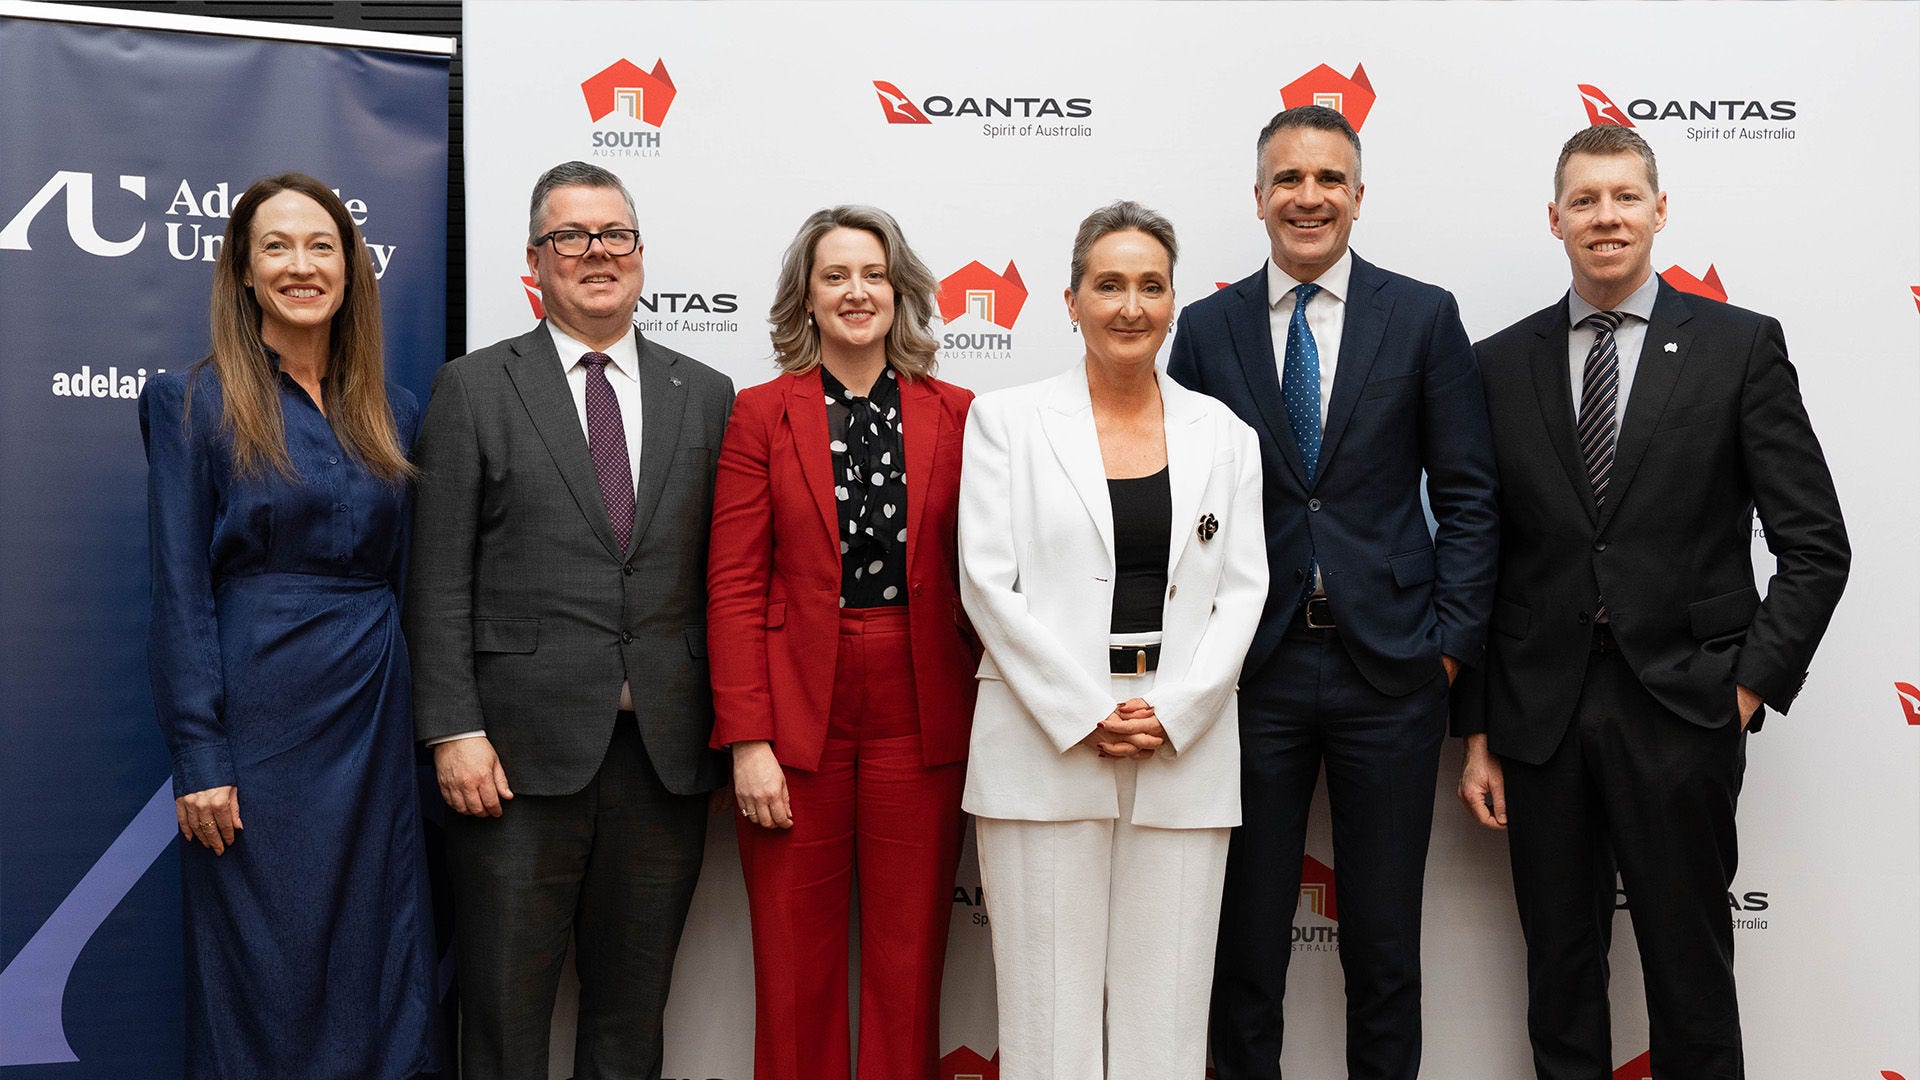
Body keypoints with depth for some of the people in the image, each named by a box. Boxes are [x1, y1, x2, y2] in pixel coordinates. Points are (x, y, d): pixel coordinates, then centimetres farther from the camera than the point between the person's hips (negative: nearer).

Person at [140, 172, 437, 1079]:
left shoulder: (392, 413, 10)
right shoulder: (193, 403, -2)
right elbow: (180, 590, -7)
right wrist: (198, 759, -13)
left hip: (373, 721, 4)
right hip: (256, 719, -4)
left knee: (378, 966, 9)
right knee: (261, 970, 4)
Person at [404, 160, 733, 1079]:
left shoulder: (705, 397, 10)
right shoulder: (472, 389, 3)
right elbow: (439, 580, -2)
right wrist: (453, 730, -10)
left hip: (667, 754, 3)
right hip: (521, 751, -2)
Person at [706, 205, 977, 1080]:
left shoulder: (954, 414, 6)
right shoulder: (762, 414, 2)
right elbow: (733, 587, -2)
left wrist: (991, 725, 1)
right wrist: (748, 739, -9)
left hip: (920, 718, 1)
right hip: (797, 714, -1)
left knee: (909, 964, 8)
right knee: (796, 967, 7)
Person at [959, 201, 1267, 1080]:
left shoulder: (1222, 433, 10)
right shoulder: (1006, 420, 4)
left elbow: (1243, 589, 6)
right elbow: (988, 582, -3)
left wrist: (1173, 712, -7)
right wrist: (1084, 714, -10)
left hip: (1186, 749, 2)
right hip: (1045, 742, -2)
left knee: (1165, 1007, 5)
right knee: (1049, 1000, 1)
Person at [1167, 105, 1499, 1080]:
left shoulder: (1425, 316, 3)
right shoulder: (1208, 328, 5)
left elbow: (1466, 492, 2)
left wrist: (1453, 640, -5)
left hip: (1388, 669, 0)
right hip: (1252, 669, 1)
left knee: (1384, 940, 10)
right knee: (1246, 935, 10)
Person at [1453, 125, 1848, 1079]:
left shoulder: (1741, 346, 0)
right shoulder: (1501, 365, 6)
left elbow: (1814, 542, 0)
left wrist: (1753, 683, -7)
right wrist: (1476, 733, 5)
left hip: (1681, 708, -2)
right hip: (1540, 712, 2)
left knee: (1690, 979, 8)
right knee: (1559, 975, 12)